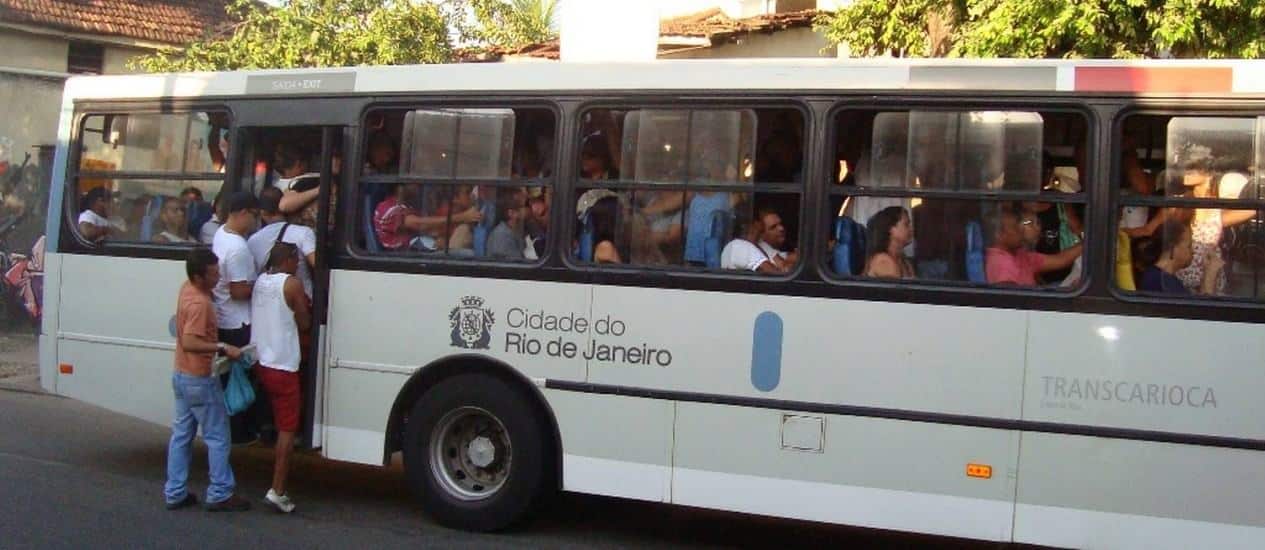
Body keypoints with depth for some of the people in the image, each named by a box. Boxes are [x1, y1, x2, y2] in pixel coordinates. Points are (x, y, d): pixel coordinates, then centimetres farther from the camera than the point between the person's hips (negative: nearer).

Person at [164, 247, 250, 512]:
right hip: (200, 380, -9)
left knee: (181, 435, 13)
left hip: (182, 376, 9)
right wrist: (223, 348, -30)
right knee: (217, 437, 1)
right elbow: (190, 342, -32)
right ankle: (220, 494, 6)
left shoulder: (188, 289, 5)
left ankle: (175, 493, 18)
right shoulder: (200, 303, -24)